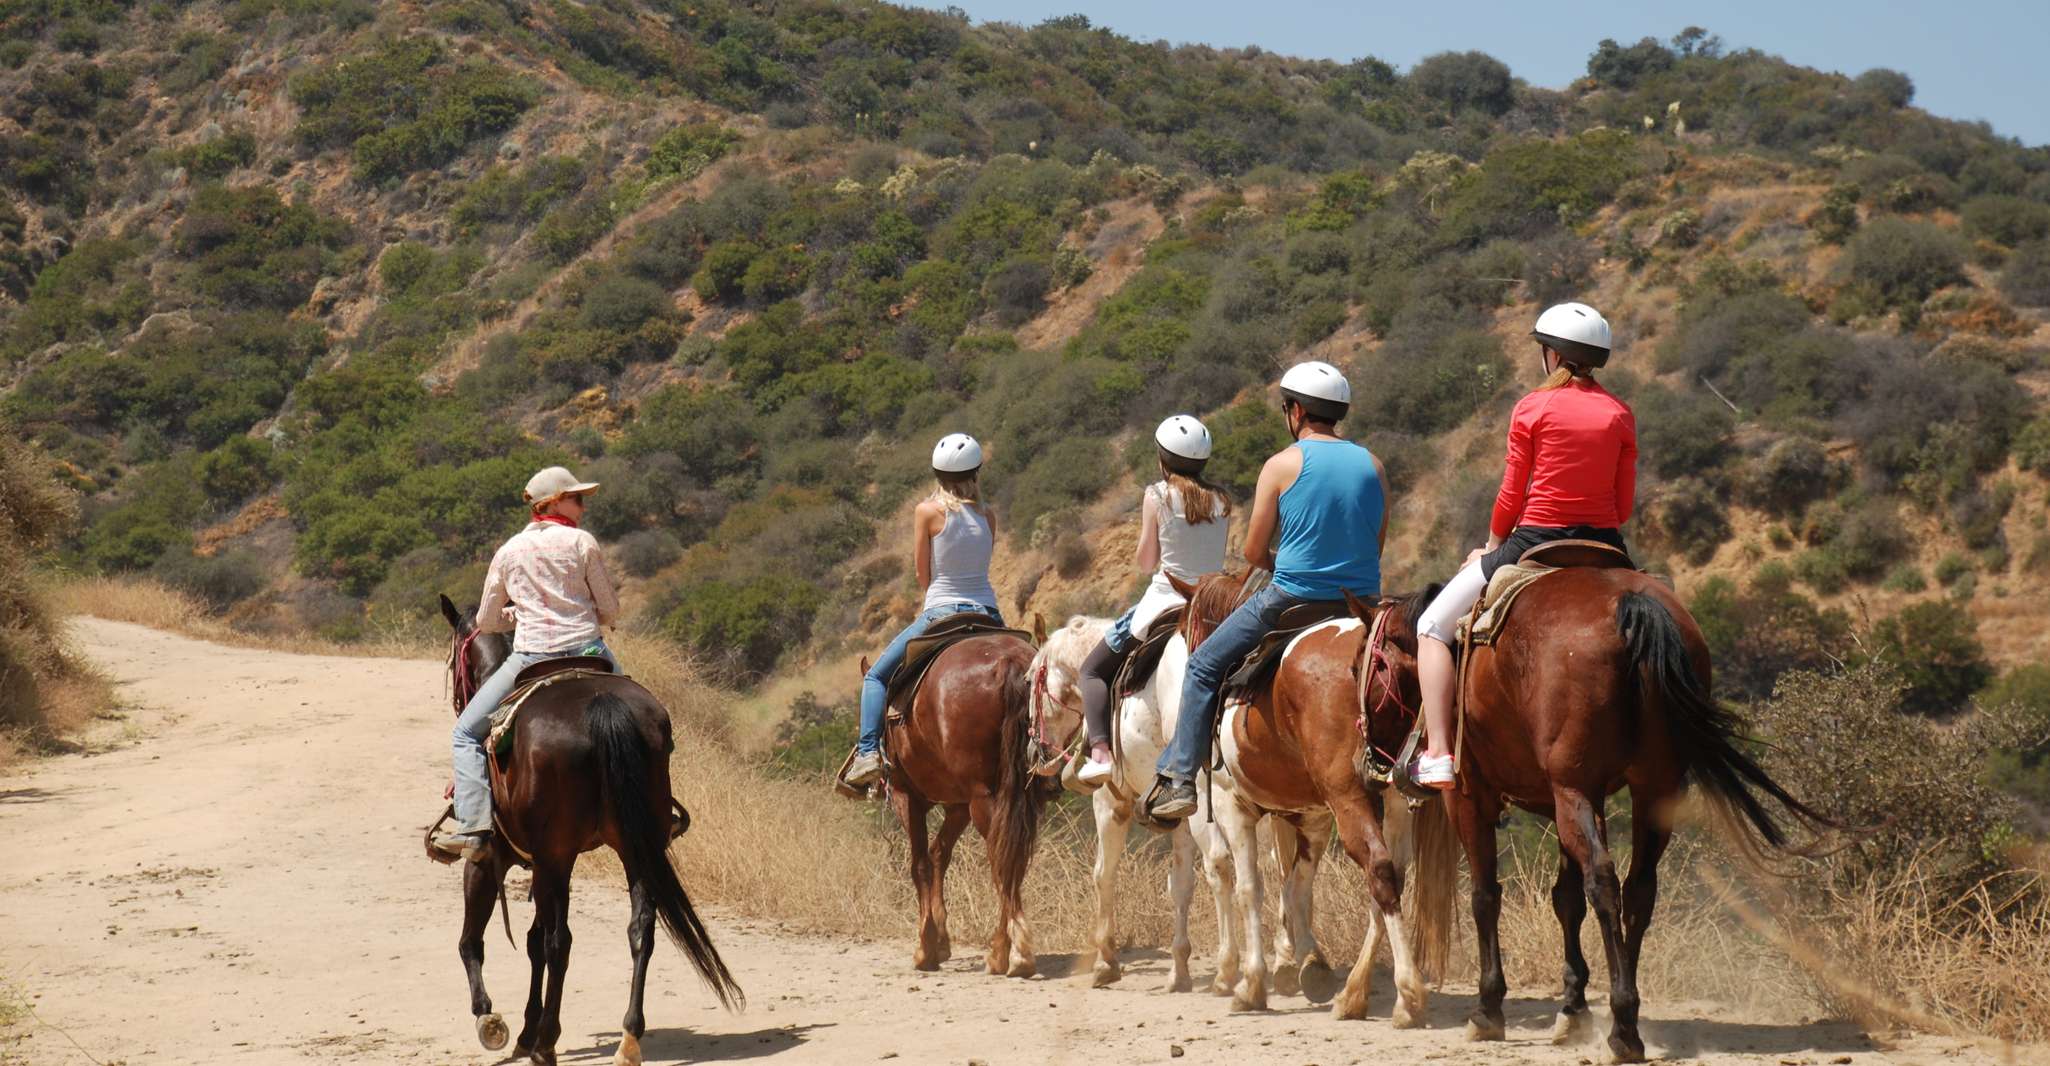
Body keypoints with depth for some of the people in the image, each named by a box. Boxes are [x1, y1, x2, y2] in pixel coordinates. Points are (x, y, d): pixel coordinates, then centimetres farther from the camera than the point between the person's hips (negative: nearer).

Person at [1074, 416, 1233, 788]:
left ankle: (1100, 752, -10)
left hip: (1165, 600, -4)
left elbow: (1146, 563, -5)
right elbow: (1219, 555, 10)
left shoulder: (1157, 495, -8)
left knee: (1093, 670, 10)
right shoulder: (1222, 501, 4)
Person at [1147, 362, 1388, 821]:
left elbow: (1254, 553, -2)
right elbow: (1376, 544, 13)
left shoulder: (1283, 465, -6)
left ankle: (1178, 779, 5)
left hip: (1291, 597, -4)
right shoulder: (1372, 465, 6)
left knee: (1204, 667, 11)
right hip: (1363, 599, 4)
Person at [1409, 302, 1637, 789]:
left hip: (1535, 541, -4)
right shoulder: (1620, 414, 5)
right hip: (1603, 546, 4)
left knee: (1433, 626, 10)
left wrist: (1491, 548, 14)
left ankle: (1437, 754, -1)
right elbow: (1623, 505, 6)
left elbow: (1512, 496, -2)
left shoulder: (1533, 409, -5)